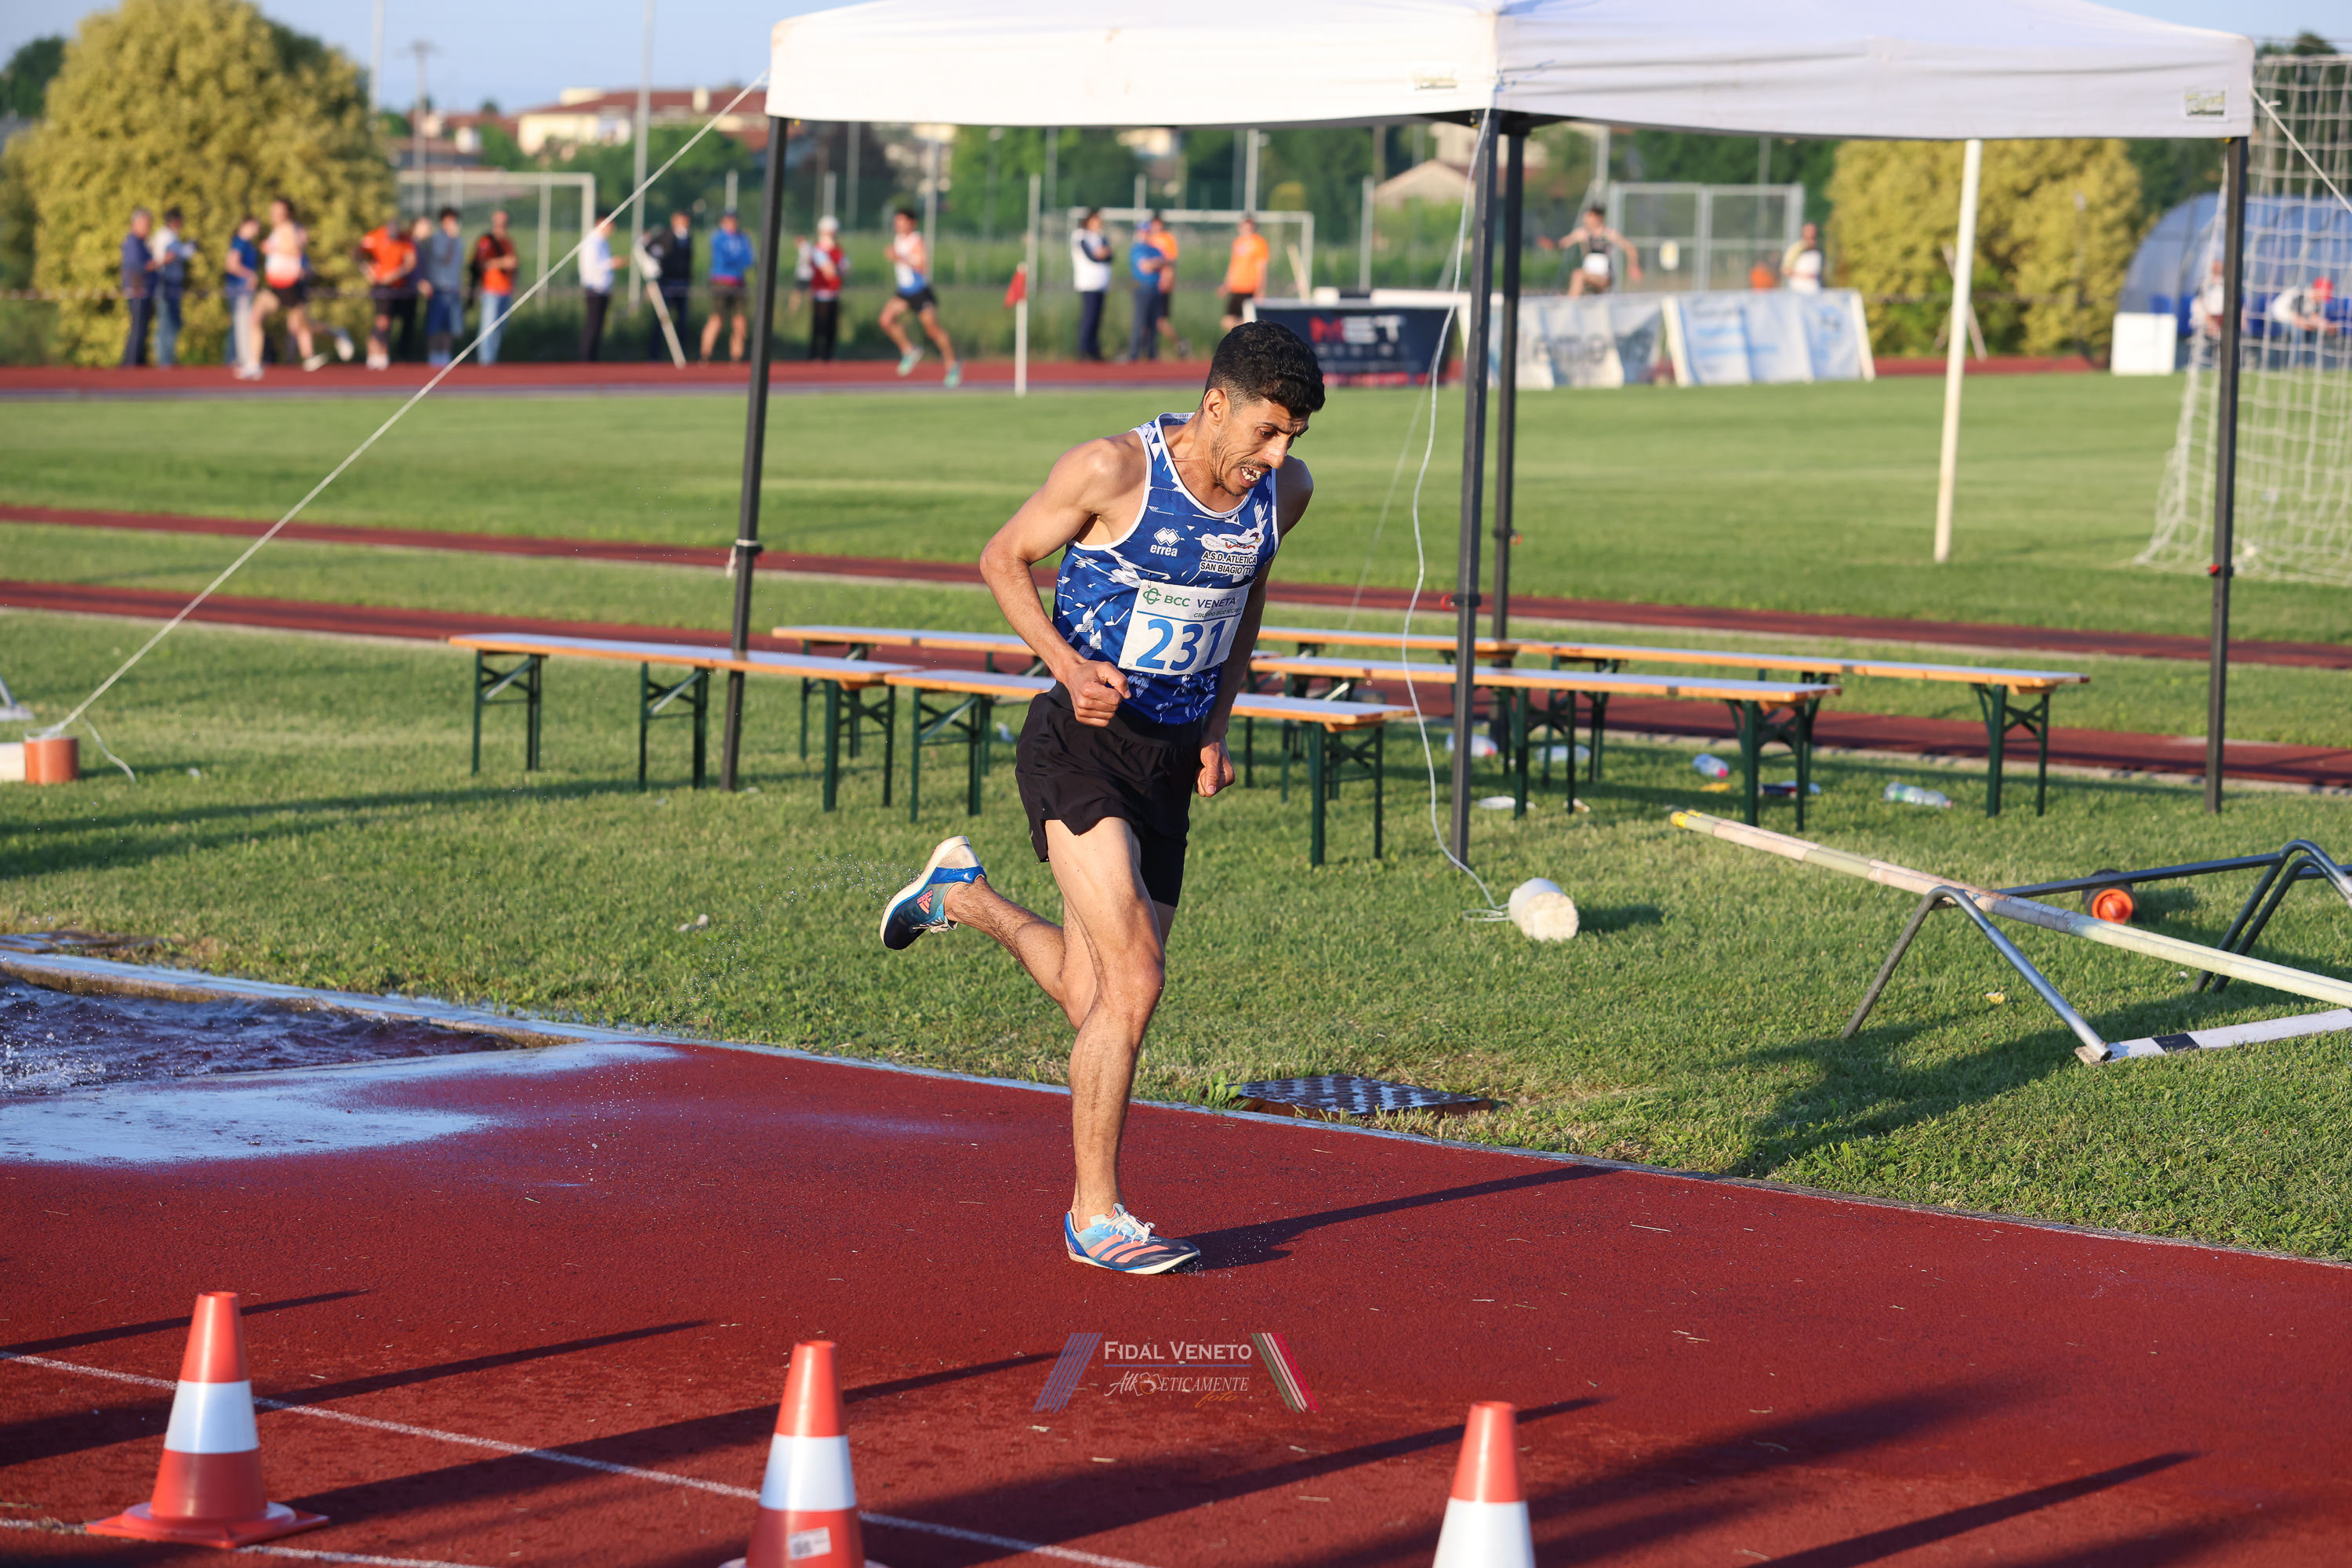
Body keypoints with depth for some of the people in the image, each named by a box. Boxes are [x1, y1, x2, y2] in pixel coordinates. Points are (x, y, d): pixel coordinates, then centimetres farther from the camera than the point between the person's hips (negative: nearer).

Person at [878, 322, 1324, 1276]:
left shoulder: (1284, 493, 0)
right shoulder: (1113, 471, -17)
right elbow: (1004, 559, -4)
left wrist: (1218, 727, 12)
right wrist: (1068, 666, -19)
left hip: (1170, 761, 6)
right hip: (1080, 743, -6)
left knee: (1097, 999, 10)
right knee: (1134, 979, -17)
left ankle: (963, 896, 39)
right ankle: (1095, 1214, -5)